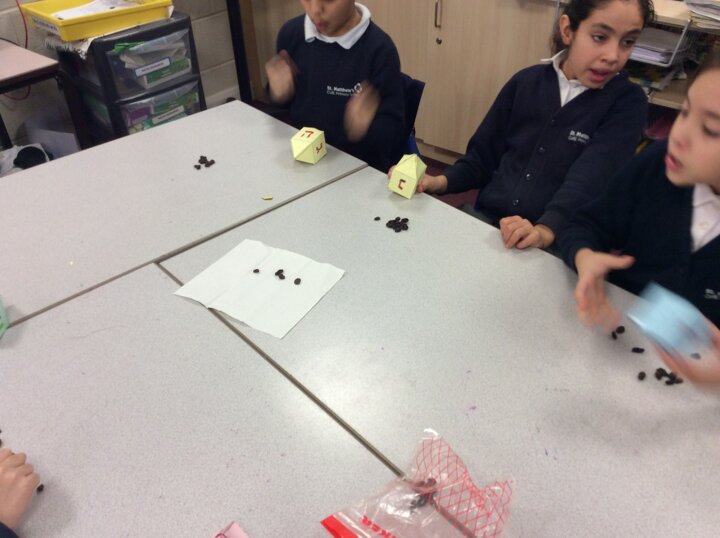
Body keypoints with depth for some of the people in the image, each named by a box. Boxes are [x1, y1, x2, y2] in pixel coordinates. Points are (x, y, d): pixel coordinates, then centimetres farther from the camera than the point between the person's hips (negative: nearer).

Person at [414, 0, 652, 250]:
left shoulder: (627, 103, -2)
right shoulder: (526, 82, 7)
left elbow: (588, 180, -18)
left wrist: (546, 230, -35)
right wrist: (441, 181, -5)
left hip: (557, 245, -2)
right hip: (486, 221, 3)